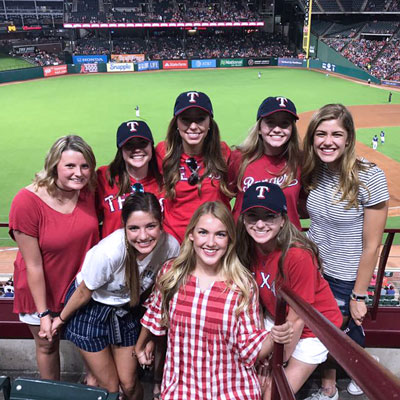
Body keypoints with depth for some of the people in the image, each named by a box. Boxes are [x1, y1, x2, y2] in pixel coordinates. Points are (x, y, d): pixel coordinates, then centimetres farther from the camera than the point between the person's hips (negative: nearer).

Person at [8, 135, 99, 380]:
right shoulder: (27, 201, -27)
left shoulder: (88, 191, -14)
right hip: (43, 289, -3)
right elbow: (33, 265, -22)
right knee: (47, 345, 21)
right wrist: (43, 313, -16)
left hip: (83, 286, 3)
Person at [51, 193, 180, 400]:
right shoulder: (109, 251, -37)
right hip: (90, 308, -3)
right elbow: (84, 292, -17)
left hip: (126, 310, 4)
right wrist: (61, 319, 0)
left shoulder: (170, 246, -25)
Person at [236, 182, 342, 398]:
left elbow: (297, 319, -23)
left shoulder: (298, 256, -33)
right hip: (278, 319, 5)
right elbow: (255, 298, -5)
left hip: (312, 327, -5)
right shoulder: (249, 247, -15)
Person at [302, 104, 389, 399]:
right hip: (314, 268, 5)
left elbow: (371, 245, -17)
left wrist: (358, 296, -12)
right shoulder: (314, 172, -7)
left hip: (346, 278, -4)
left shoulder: (369, 178, -22)